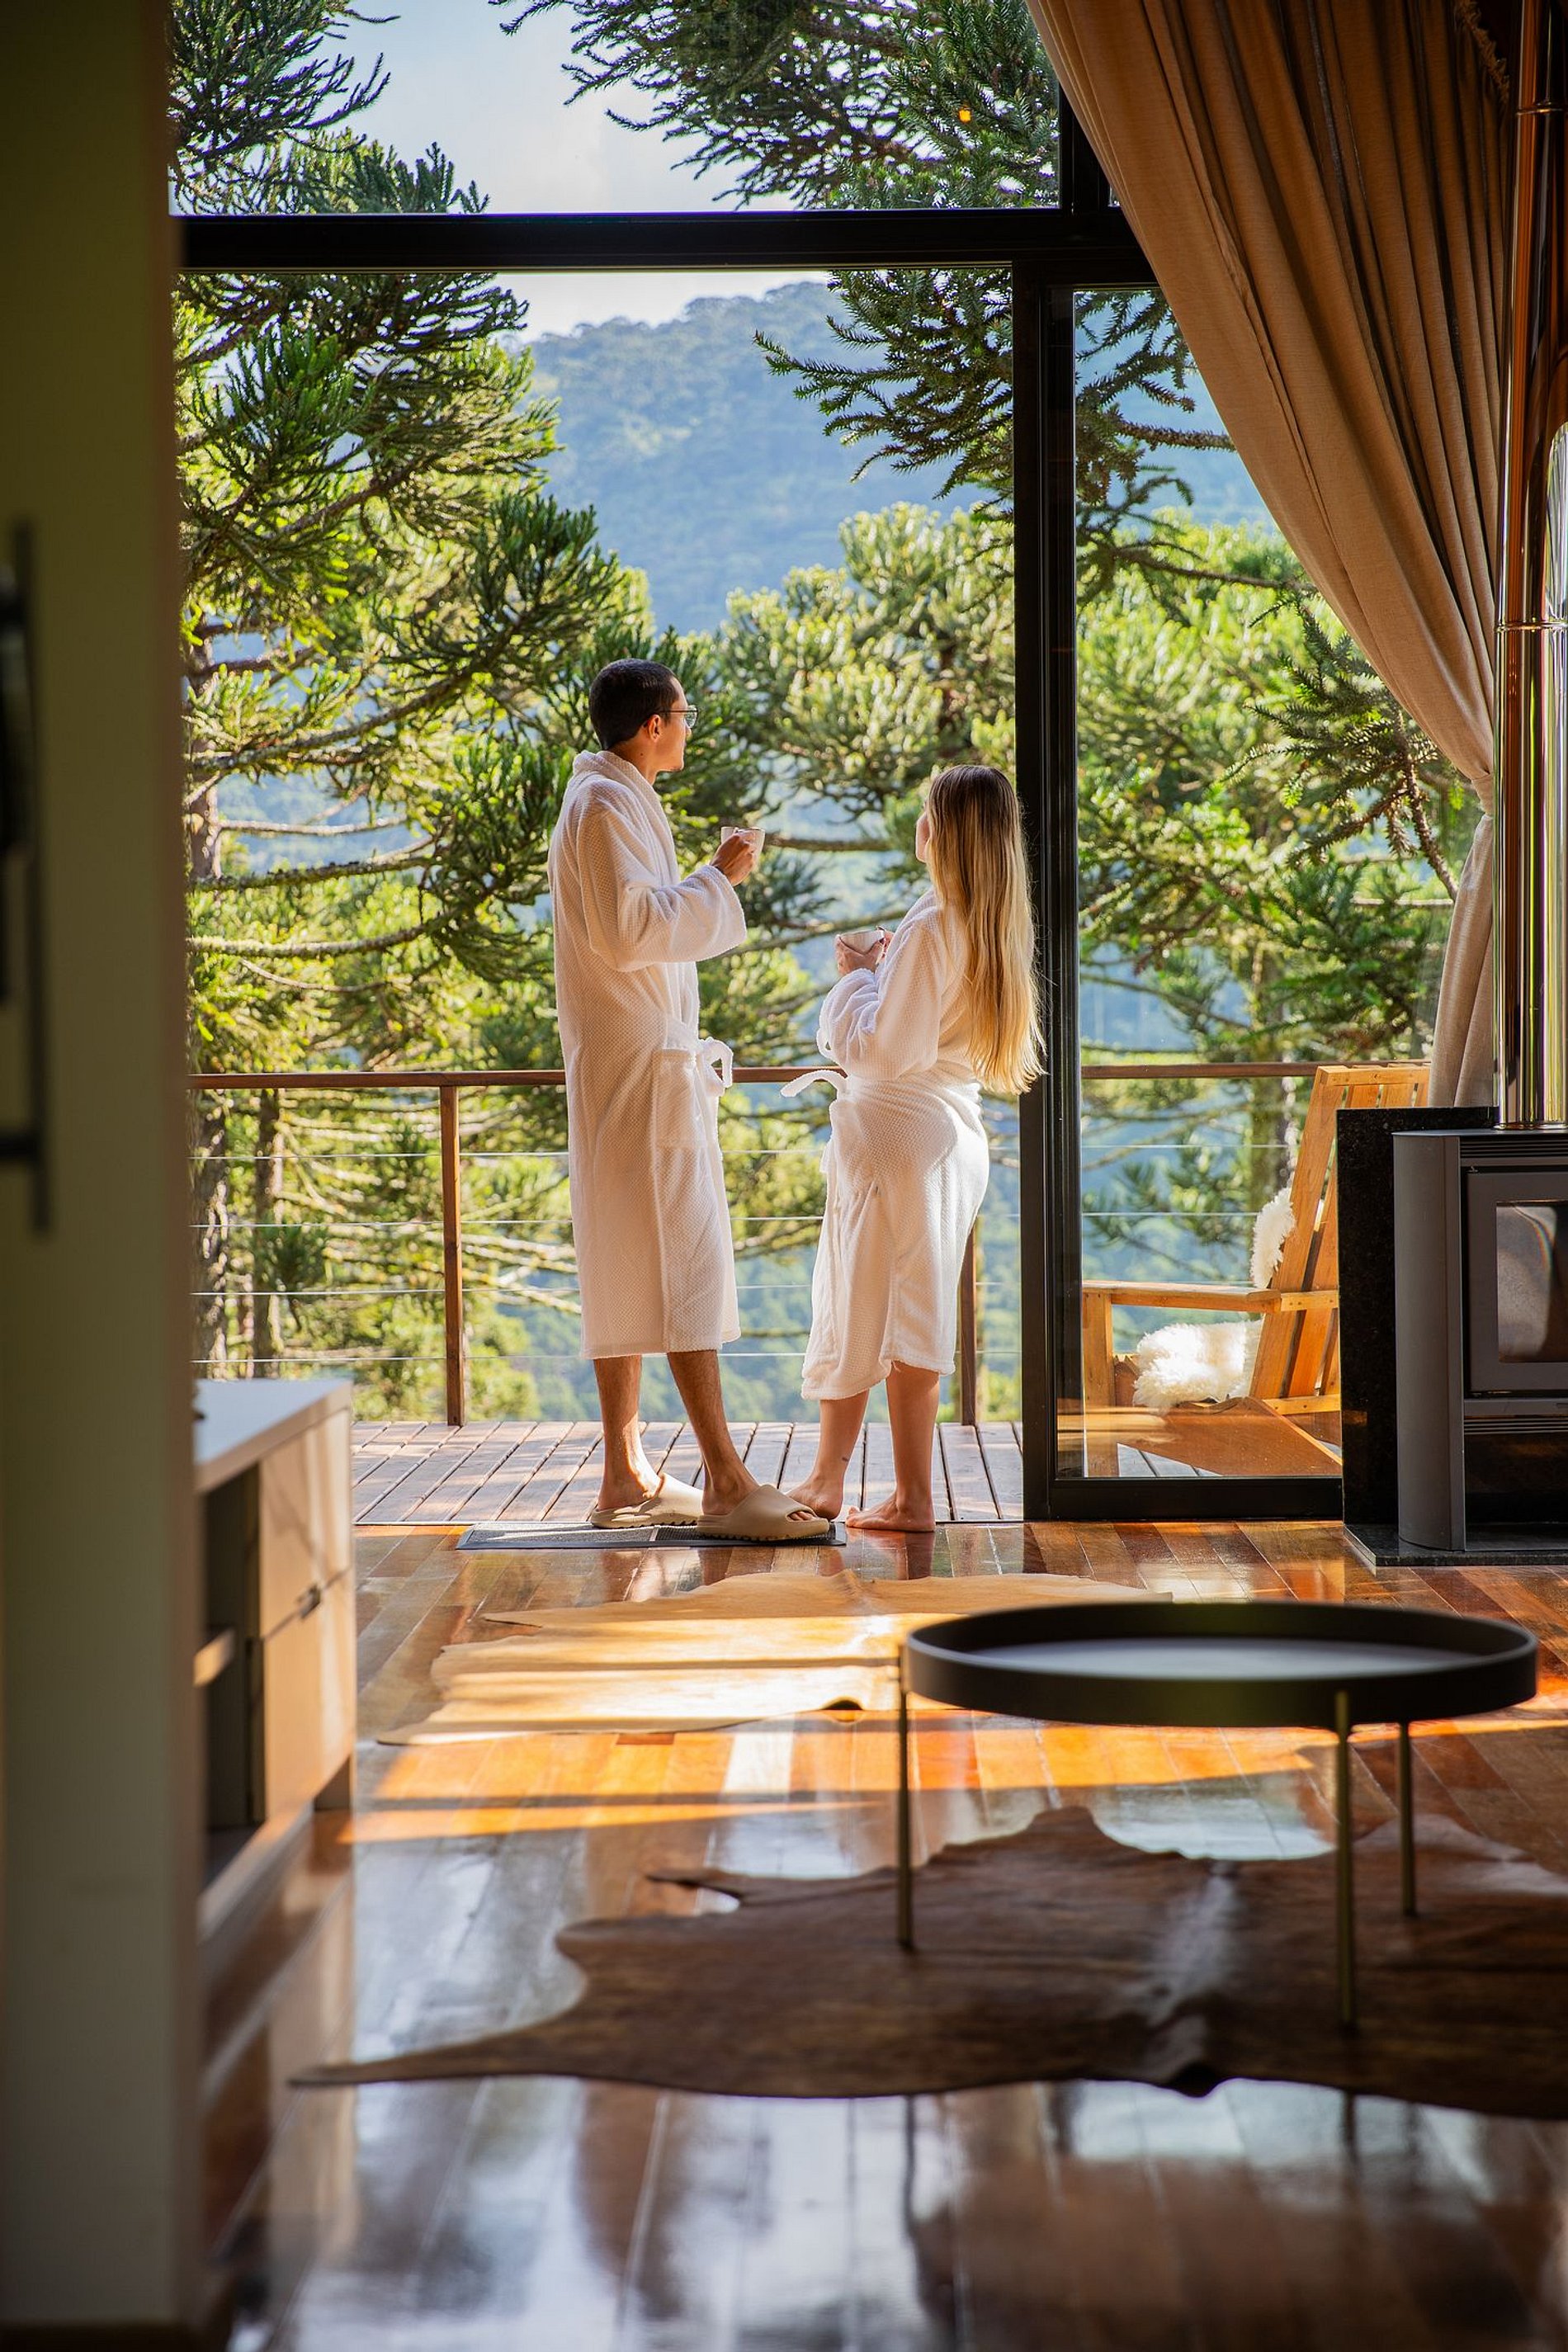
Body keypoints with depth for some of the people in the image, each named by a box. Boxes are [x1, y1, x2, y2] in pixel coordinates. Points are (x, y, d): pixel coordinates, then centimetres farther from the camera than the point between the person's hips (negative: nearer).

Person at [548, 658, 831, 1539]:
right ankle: (727, 1482, -15)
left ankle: (626, 1477, 11)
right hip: (642, 1066, -11)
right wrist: (718, 878, -13)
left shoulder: (618, 801, 21)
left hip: (639, 1063, 11)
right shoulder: (605, 804, -12)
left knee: (631, 1270, 9)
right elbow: (630, 929, -21)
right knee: (684, 1260, -13)